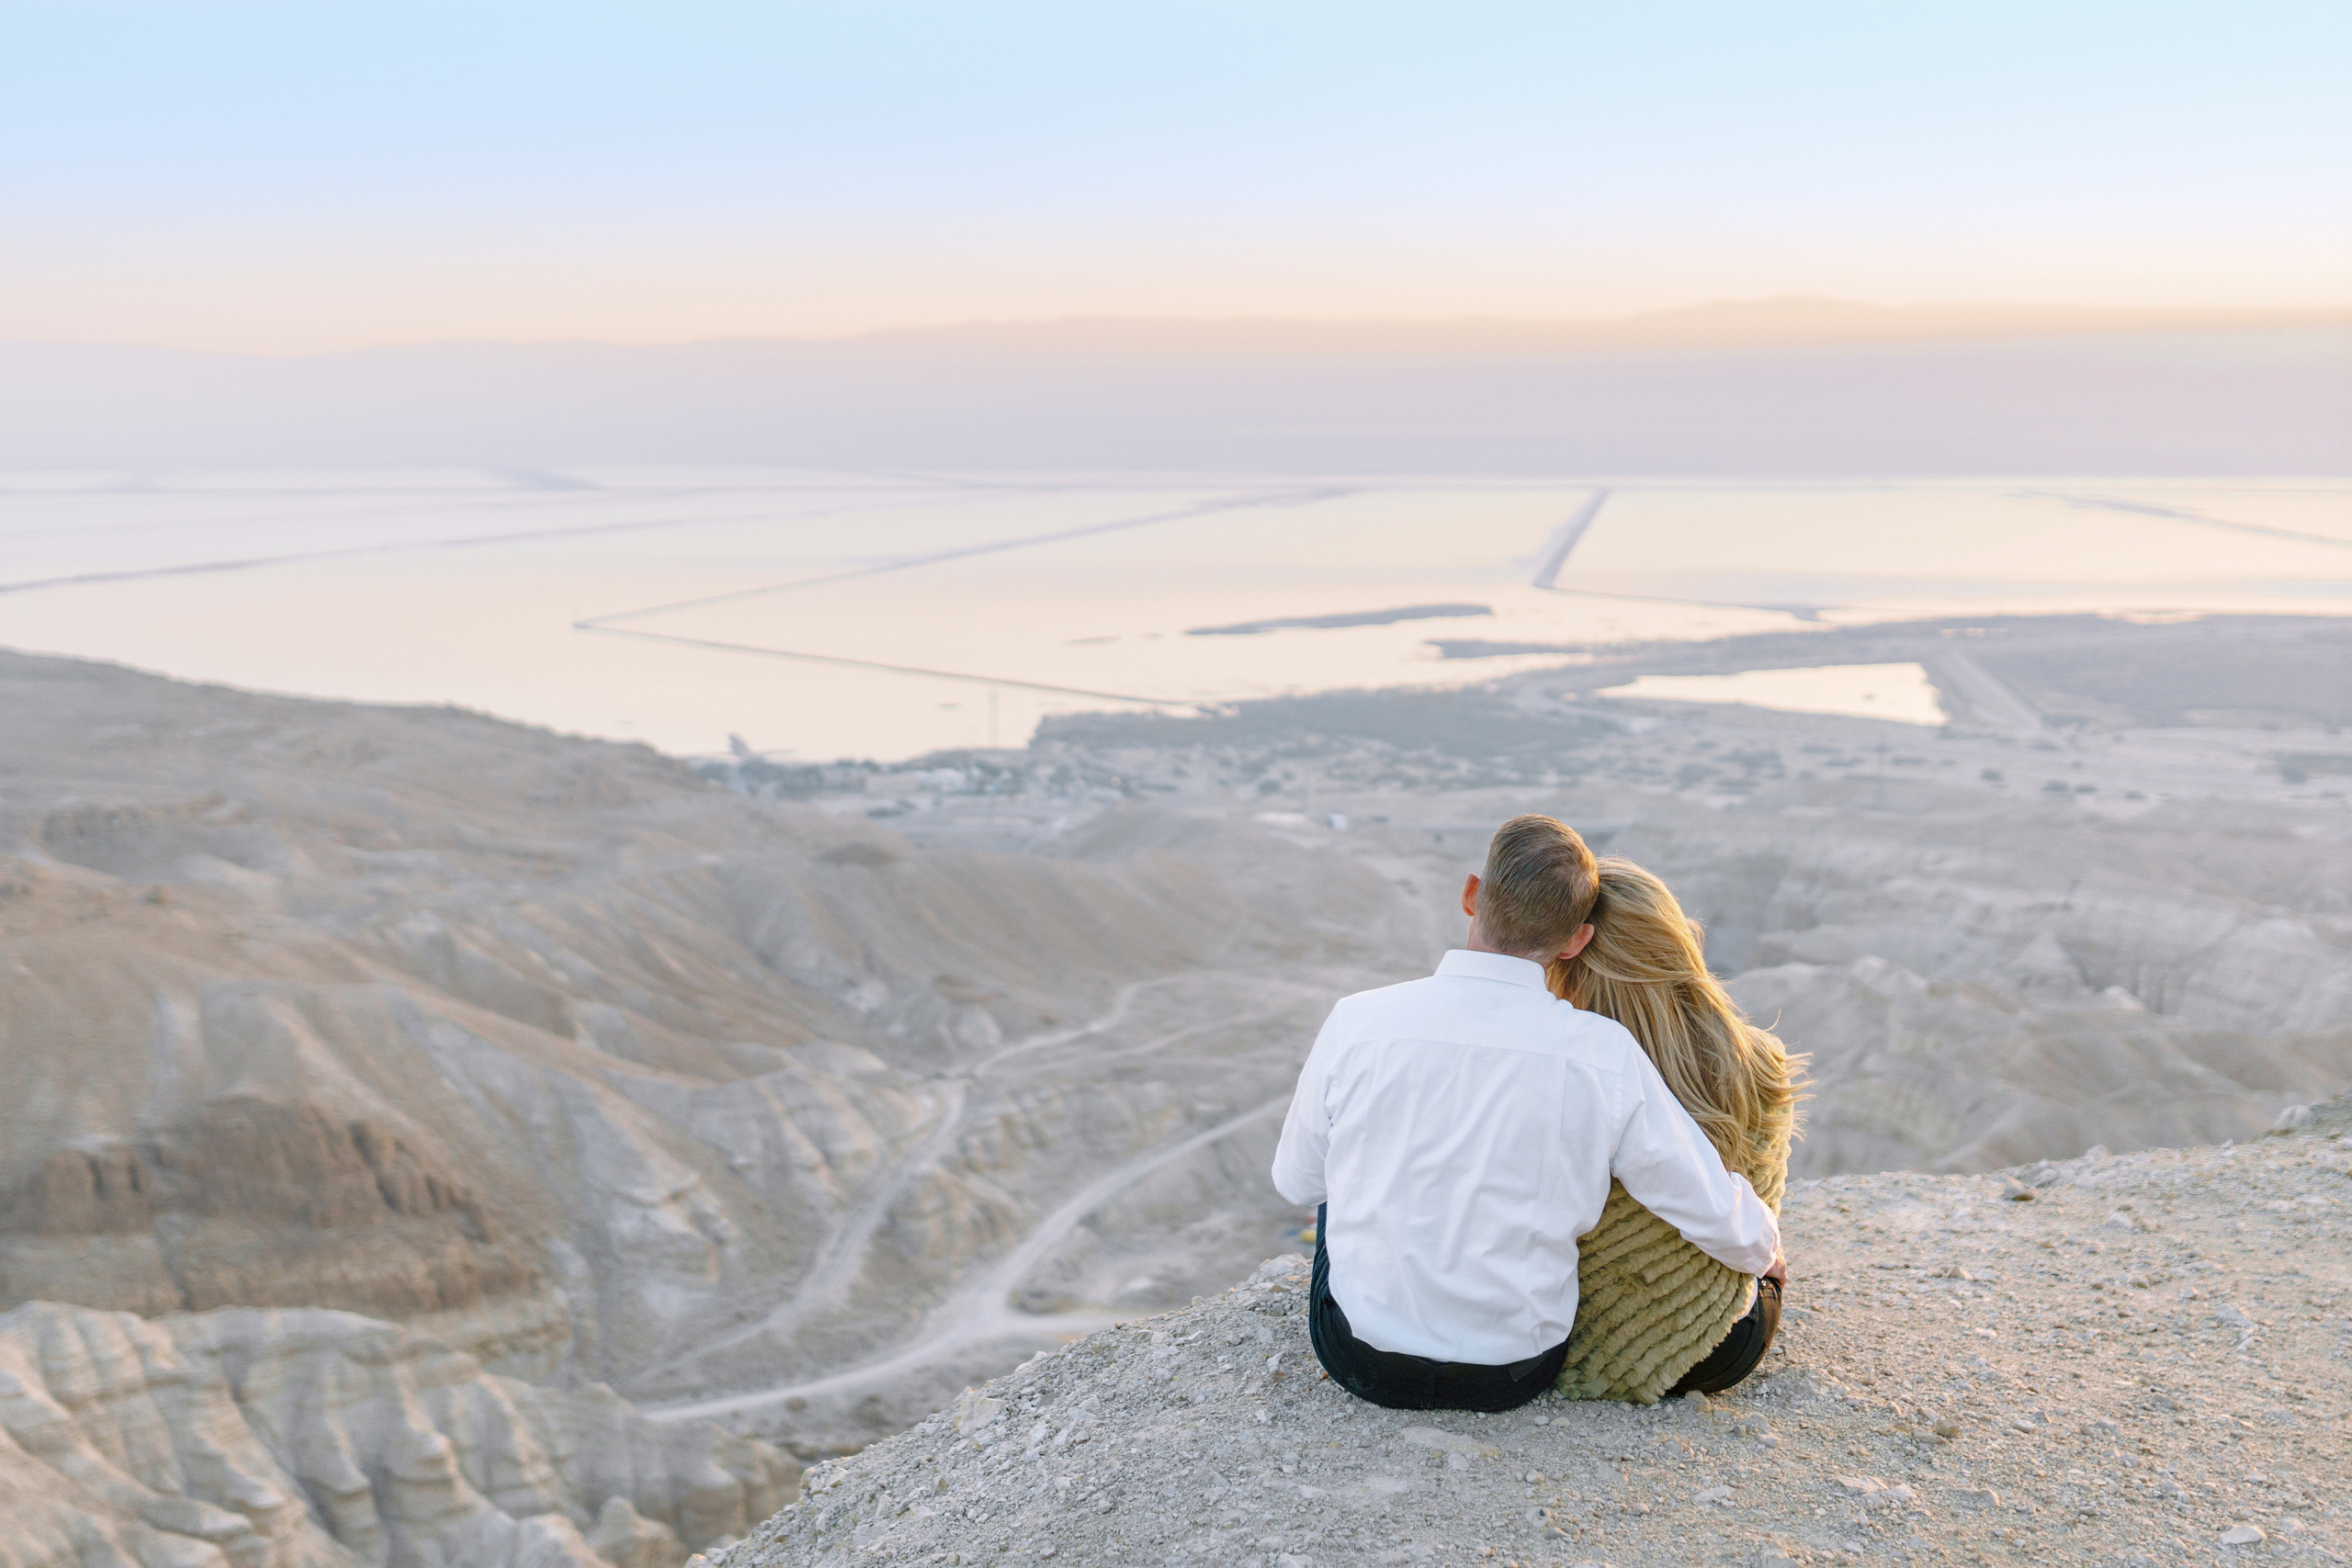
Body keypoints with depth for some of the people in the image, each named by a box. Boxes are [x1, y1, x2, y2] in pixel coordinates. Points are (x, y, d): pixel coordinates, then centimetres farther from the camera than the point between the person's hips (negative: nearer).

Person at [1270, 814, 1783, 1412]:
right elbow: (1722, 1219, -8)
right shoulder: (1604, 1054, -17)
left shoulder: (1357, 1022, -17)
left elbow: (1296, 1180, 0)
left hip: (1364, 1363, 0)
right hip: (1517, 1378, 1)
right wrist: (1765, 1250, 17)